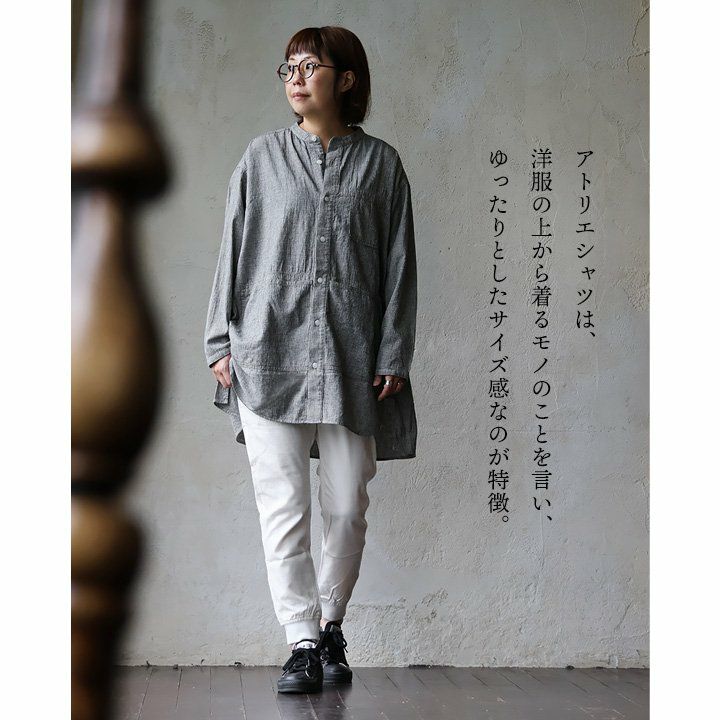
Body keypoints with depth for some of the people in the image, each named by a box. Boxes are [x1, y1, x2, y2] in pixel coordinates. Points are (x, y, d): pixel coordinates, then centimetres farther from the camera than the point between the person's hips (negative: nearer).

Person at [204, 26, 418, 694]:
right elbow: (233, 251, 10)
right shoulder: (262, 156, 10)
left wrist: (393, 356, 0)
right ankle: (302, 643, 7)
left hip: (351, 360, 0)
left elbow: (398, 264, 7)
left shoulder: (380, 163, 8)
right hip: (268, 351, 0)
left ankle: (331, 625, 25)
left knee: (347, 508, 4)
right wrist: (222, 343, 3)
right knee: (283, 505, -4)